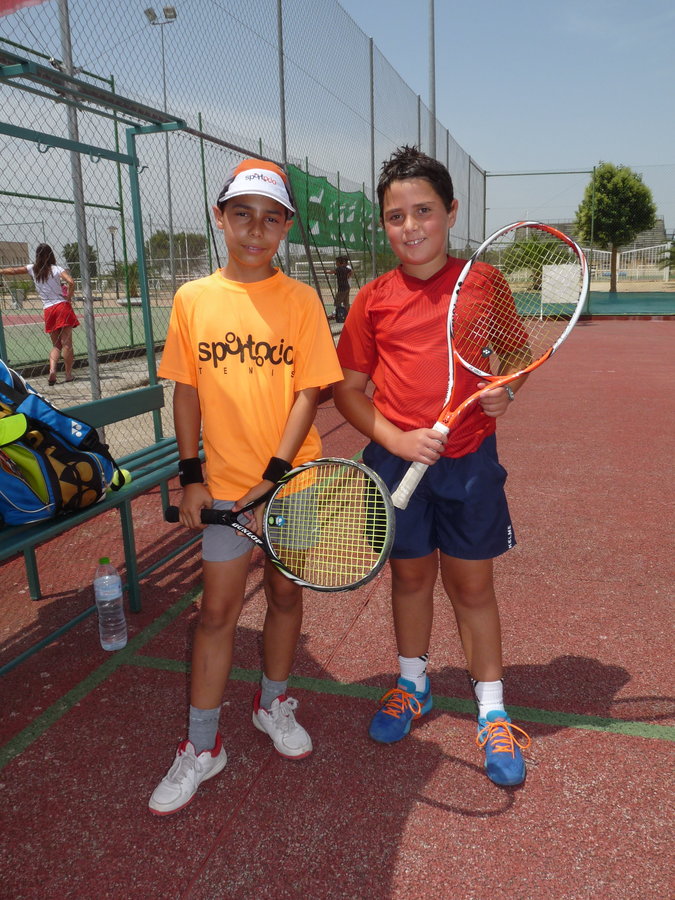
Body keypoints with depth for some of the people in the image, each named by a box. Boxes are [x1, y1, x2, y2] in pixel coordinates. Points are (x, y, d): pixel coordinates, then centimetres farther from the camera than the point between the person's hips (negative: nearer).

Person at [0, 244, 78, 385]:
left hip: (48, 310, 3)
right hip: (62, 306, -3)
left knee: (56, 345, 12)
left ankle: (52, 370, -9)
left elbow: (12, 271, 18)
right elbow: (71, 282, -16)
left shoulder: (33, 269, 9)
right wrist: (68, 298, -4)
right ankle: (69, 374, 1)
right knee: (66, 343, -1)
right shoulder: (56, 269, -1)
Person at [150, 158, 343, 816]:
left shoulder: (301, 300, -4)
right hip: (223, 485, 1)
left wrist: (273, 476, -15)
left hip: (294, 481, 0)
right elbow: (185, 391, 3)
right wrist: (191, 476, -1)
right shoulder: (192, 299, 0)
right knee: (217, 610, 5)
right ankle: (201, 746, 21)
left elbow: (308, 392, -8)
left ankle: (273, 703, 39)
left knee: (285, 594, 15)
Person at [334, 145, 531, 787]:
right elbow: (348, 388, 2)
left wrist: (505, 392, -12)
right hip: (396, 462, 1)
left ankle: (491, 710, 30)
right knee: (410, 574, 16)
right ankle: (412, 684, 41)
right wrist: (396, 439, -13)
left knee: (471, 585, 9)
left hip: (468, 461, -1)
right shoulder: (373, 300, -1)